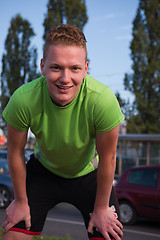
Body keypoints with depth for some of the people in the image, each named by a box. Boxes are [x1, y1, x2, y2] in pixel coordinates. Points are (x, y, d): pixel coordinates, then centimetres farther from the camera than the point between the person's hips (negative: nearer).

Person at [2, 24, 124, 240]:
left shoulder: (104, 101, -36)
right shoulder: (23, 100, -32)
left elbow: (107, 159, -20)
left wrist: (101, 208, -8)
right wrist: (21, 201, -1)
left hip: (88, 174, 0)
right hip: (44, 170, 1)